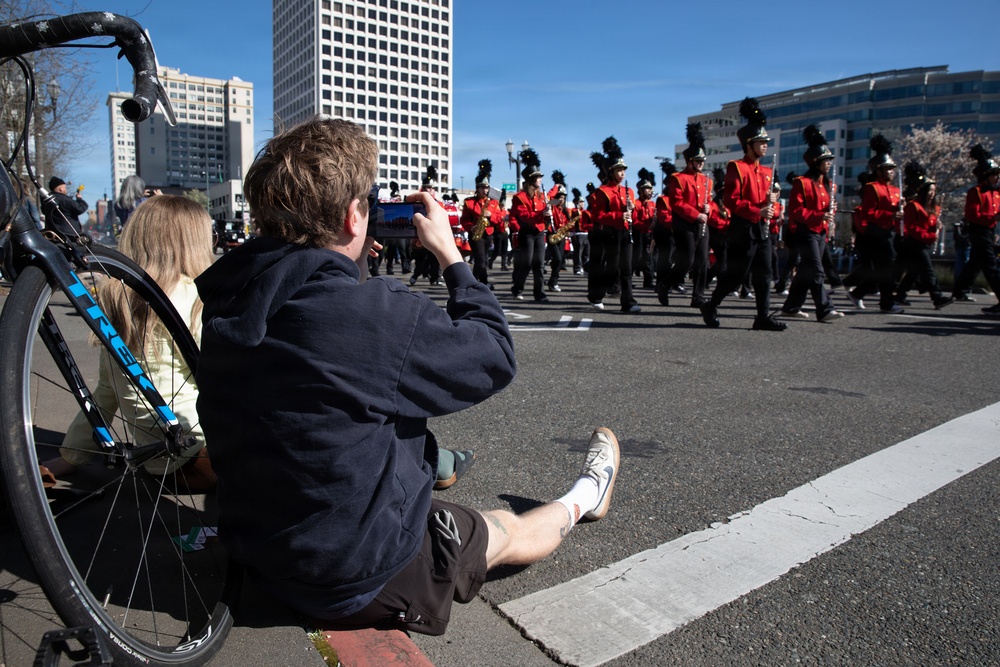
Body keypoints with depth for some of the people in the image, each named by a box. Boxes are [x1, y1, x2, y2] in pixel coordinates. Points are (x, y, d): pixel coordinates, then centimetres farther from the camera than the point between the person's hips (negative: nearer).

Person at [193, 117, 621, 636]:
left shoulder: (226, 303, -9)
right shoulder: (381, 314, -32)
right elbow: (496, 358, -16)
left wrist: (348, 263, 3)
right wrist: (448, 251, -9)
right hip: (361, 582, -5)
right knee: (506, 530, 22)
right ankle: (583, 501, 48)